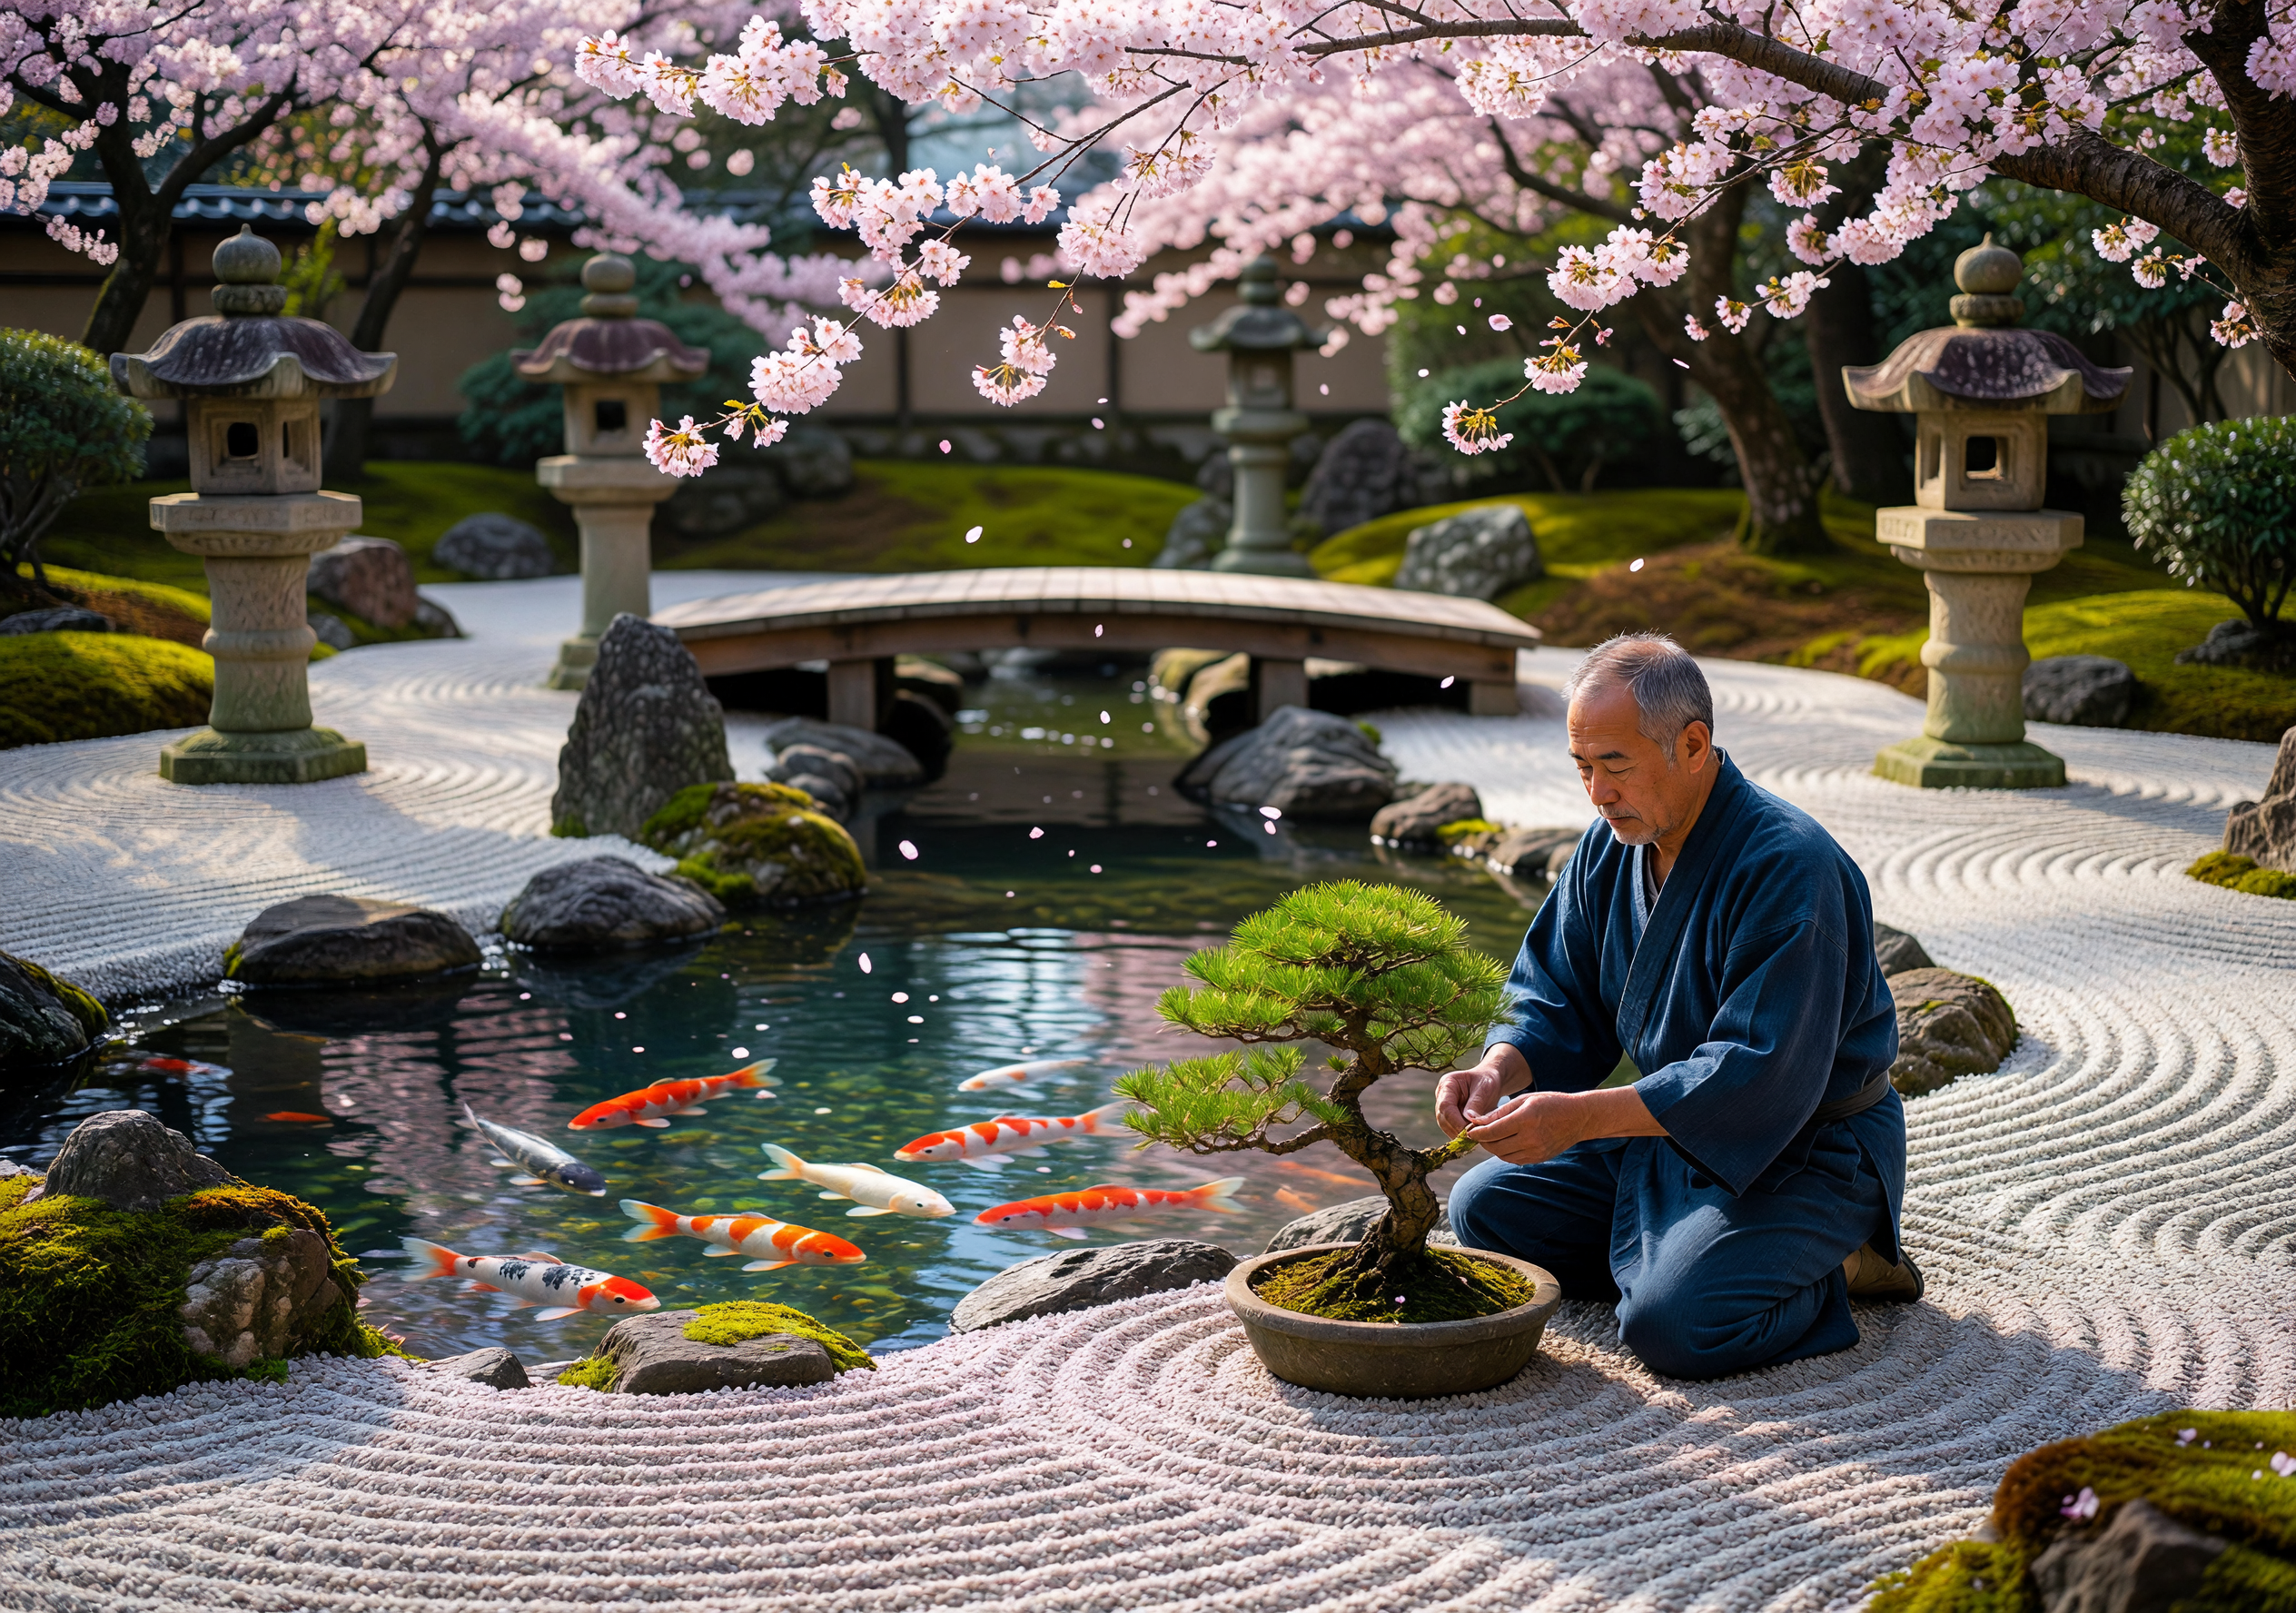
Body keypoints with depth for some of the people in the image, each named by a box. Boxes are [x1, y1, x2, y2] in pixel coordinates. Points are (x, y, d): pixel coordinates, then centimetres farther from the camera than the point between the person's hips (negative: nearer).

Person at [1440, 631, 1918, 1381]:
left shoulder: (1789, 866, -27)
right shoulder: (1612, 843, -1)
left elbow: (1760, 1075, -32)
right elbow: (1556, 998, 5)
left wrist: (1581, 1116, -36)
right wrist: (1500, 1073, -19)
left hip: (1807, 1148, -8)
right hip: (1672, 1124, 8)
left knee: (1673, 1325, -28)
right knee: (1484, 1208, 2)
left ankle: (1833, 1268, 0)